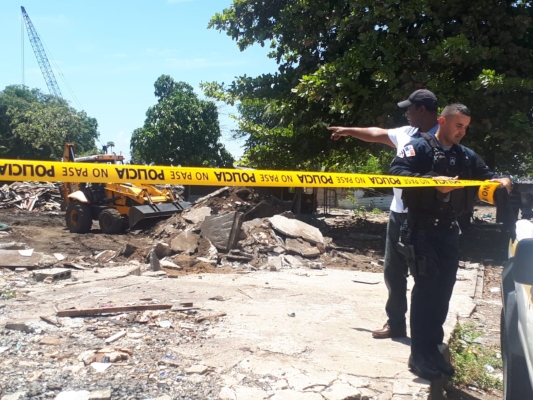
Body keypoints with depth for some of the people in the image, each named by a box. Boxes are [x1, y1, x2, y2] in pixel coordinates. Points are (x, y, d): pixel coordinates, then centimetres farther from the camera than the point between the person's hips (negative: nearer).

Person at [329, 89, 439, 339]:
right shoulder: (406, 133, 11)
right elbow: (376, 134, 26)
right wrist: (349, 131, 36)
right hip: (399, 212, 8)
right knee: (393, 269, 13)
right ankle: (396, 322, 26)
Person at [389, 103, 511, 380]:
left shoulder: (467, 156, 16)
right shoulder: (420, 147, -5)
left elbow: (485, 176, 23)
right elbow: (396, 171, -18)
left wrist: (501, 180, -1)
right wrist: (432, 181, -28)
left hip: (449, 231, 7)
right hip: (422, 230, -7)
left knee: (443, 291, 10)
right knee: (425, 290, -4)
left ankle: (432, 349, 23)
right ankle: (419, 355, 8)